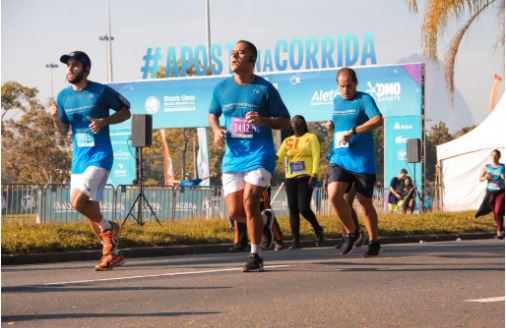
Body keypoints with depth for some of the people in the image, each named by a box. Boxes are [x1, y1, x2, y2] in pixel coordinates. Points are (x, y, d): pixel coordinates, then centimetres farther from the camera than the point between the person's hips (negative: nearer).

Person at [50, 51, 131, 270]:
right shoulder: (63, 96, 7)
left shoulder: (102, 92, -8)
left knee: (77, 202, -21)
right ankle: (113, 254, 22)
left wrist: (104, 121, -15)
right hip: (78, 158, 6)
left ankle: (108, 228, 5)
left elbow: (126, 112, 1)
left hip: (99, 156, -6)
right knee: (90, 209, 7)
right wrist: (55, 118, -8)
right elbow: (63, 131, 13)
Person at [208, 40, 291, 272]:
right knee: (234, 212, 0)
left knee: (249, 202, -16)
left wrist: (263, 121, -18)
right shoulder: (222, 88, 8)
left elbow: (285, 121, 1)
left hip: (259, 155, -5)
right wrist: (216, 130, 1)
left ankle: (256, 255, -1)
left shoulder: (265, 88, -3)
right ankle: (264, 221, 33)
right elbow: (212, 114, 23)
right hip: (232, 156, 5)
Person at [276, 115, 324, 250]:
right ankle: (296, 241, 3)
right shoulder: (288, 140, 16)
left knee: (303, 208, -13)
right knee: (293, 210, 0)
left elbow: (316, 156, -5)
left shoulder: (311, 137, 3)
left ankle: (317, 229, 13)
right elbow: (279, 156, 7)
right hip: (290, 178, 5)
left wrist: (314, 174, -16)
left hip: (306, 177, -5)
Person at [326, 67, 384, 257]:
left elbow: (378, 120, -23)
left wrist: (352, 132, -27)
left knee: (365, 202, 2)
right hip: (339, 159, 5)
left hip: (362, 161, -5)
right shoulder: (336, 101, 15)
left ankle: (373, 242, 20)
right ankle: (351, 232, 3)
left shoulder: (364, 99, -6)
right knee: (334, 195, -16)